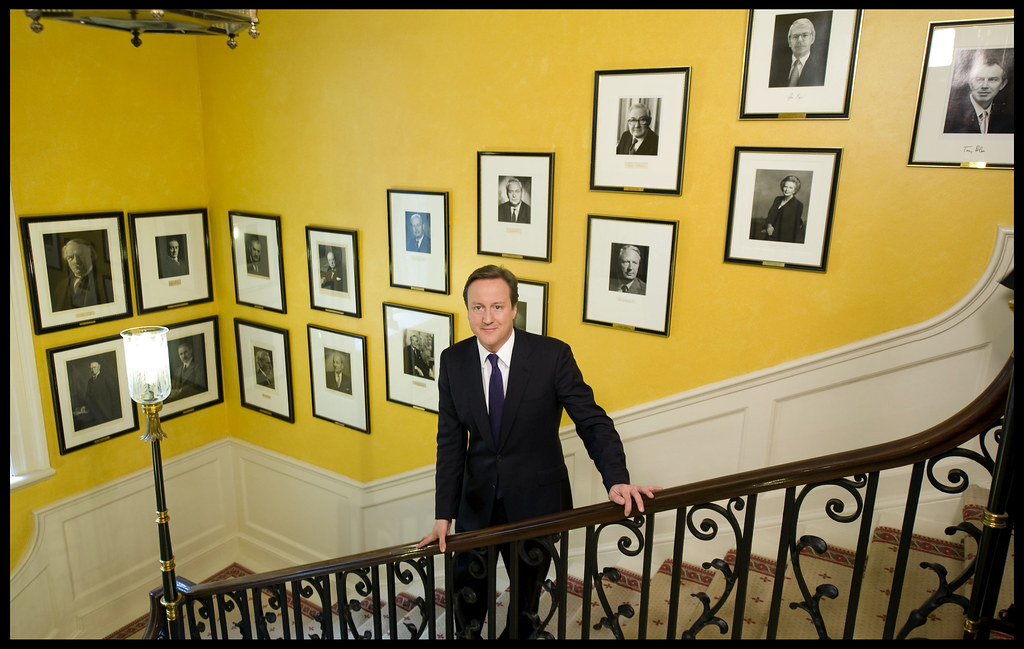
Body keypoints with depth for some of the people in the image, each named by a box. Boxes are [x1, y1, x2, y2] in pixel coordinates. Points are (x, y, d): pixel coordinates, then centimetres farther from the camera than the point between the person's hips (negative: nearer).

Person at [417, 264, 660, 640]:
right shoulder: (453, 361, -7)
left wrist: (617, 480, -27)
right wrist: (443, 516, -8)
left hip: (536, 500, -2)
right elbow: (450, 442, -4)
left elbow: (593, 422, -12)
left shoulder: (552, 355, -16)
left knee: (527, 591, 19)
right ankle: (469, 634, 49)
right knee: (467, 593, 18)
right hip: (477, 502, 2)